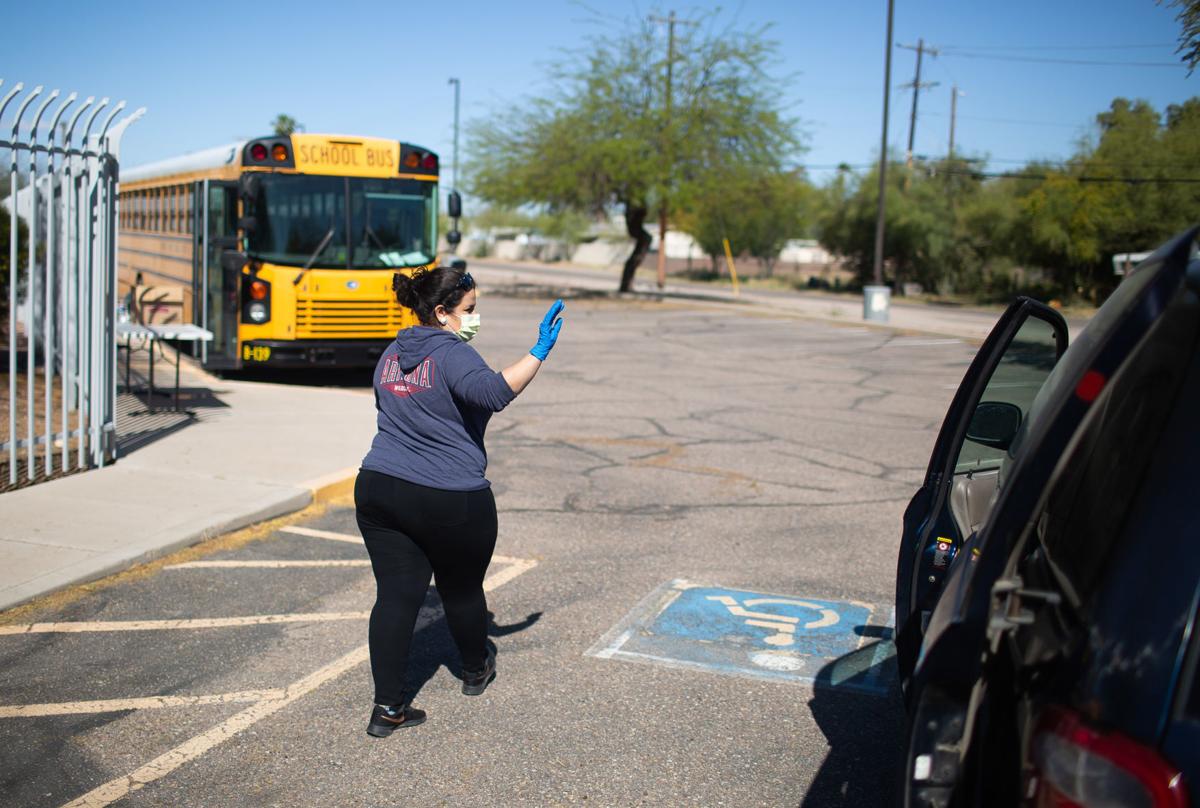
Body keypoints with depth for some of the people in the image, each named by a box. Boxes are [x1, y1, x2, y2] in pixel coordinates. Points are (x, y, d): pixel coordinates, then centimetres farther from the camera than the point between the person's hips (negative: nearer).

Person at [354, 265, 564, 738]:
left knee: (396, 595, 5)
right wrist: (539, 353, -29)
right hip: (451, 503, -6)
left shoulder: (392, 355, 12)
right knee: (462, 589, 16)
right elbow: (493, 392, -32)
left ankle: (387, 707, 4)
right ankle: (475, 670, 40)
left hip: (379, 490, 6)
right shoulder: (451, 354, -14)